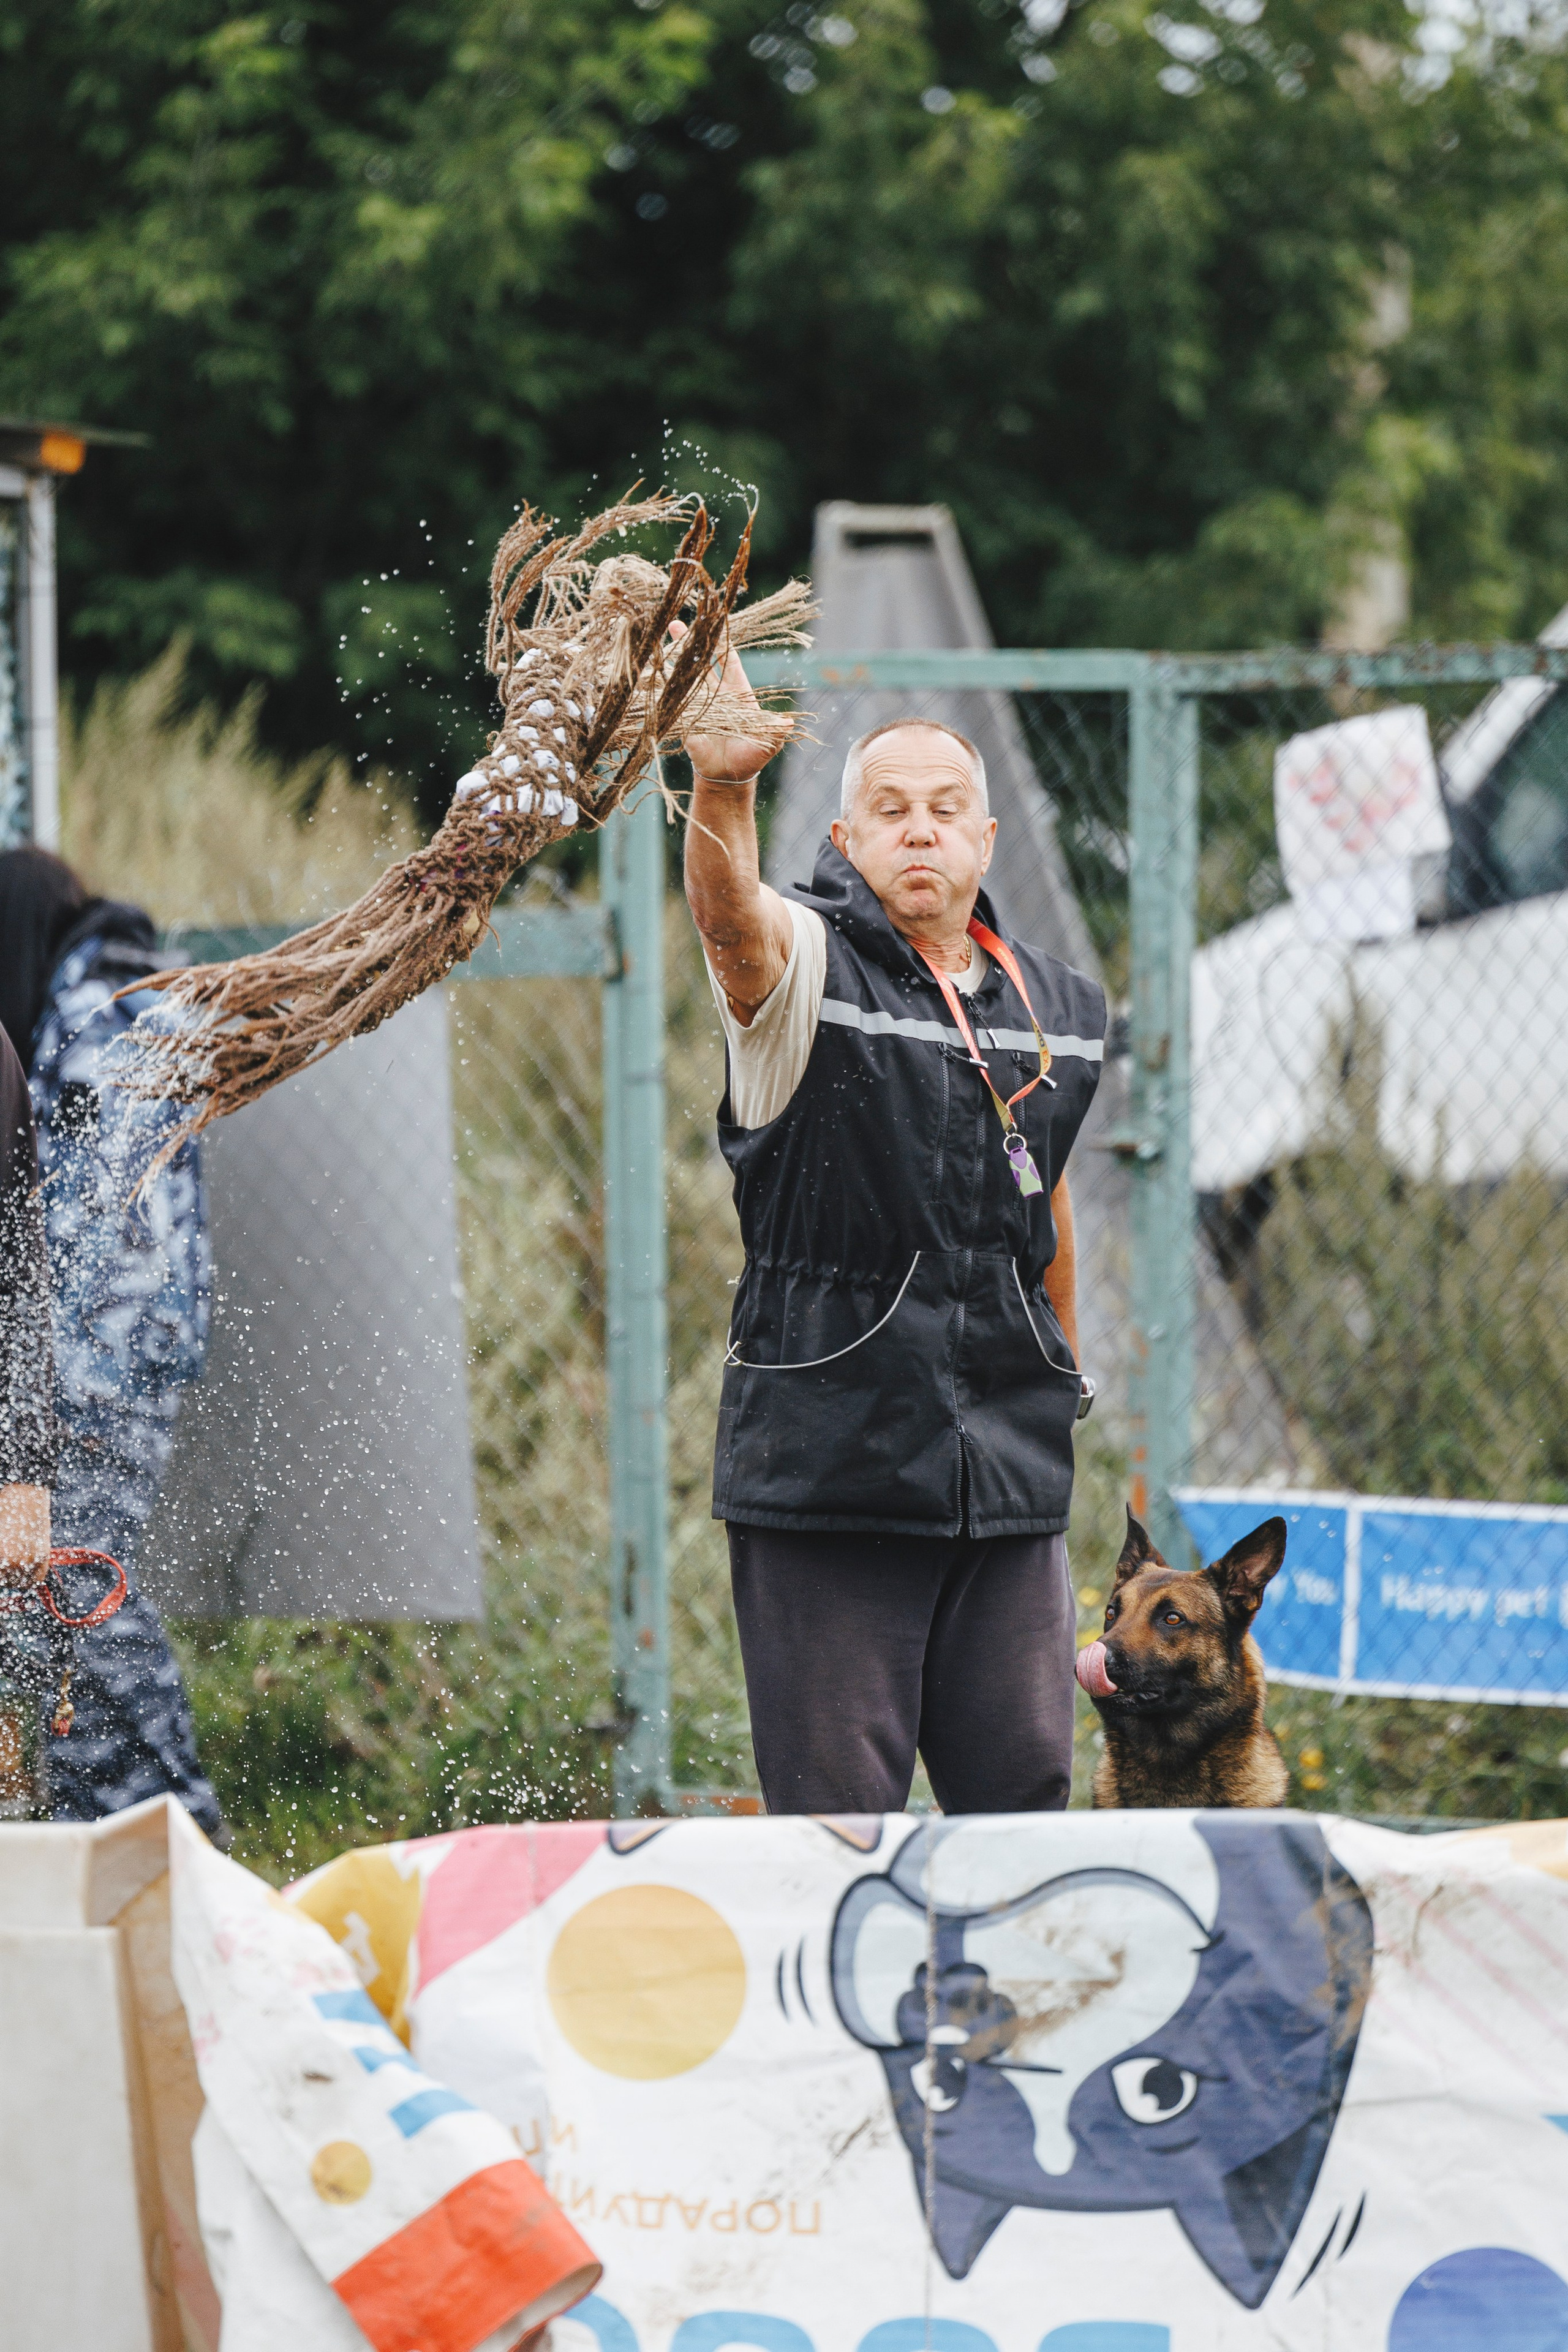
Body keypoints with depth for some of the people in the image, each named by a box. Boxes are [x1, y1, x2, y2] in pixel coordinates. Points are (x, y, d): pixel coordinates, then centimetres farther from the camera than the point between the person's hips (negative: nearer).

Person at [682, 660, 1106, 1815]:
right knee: (839, 1817, -3)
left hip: (1010, 1475, 4)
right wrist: (725, 788, -49)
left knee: (1021, 1798, 6)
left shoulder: (1062, 1008, 12)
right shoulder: (805, 968, -4)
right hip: (828, 1453, -4)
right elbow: (730, 912, -28)